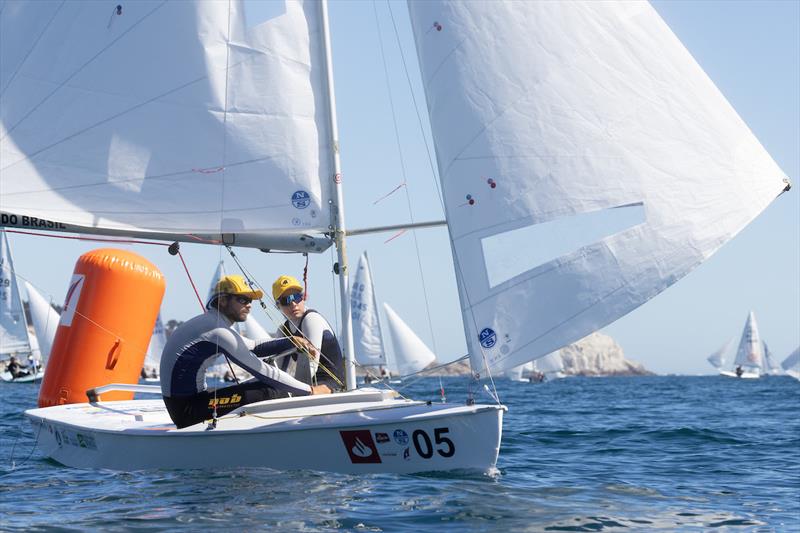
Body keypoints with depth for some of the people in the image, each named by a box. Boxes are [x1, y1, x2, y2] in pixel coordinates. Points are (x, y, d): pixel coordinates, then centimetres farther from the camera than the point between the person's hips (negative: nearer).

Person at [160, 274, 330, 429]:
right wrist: (310, 390, -9)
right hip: (188, 410, -10)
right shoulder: (218, 331, -16)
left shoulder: (210, 323, 14)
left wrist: (291, 341, 8)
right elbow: (263, 371, -16)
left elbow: (253, 347, 24)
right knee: (274, 392, -17)